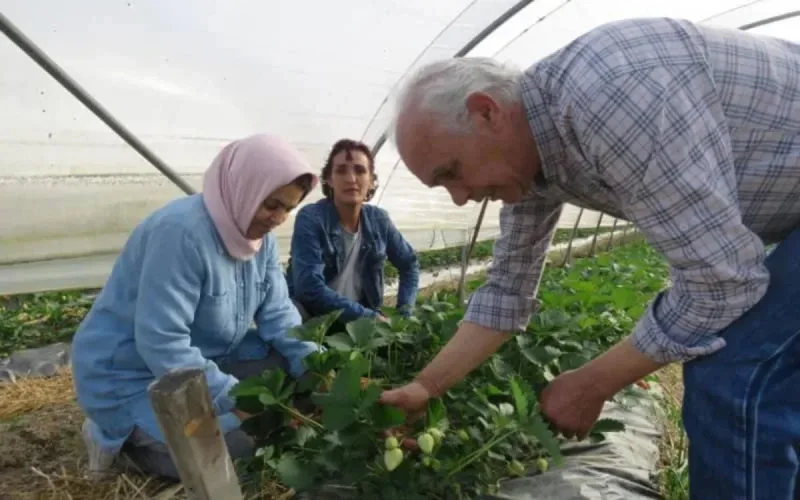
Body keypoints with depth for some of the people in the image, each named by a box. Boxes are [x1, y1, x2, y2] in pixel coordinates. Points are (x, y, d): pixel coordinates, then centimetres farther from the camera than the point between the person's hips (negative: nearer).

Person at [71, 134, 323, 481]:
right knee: (239, 450, -18)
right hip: (129, 377, -9)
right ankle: (116, 436, 2)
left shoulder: (260, 236, -3)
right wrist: (235, 399, -32)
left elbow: (277, 313, -3)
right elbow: (160, 343, -33)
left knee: (289, 367, -1)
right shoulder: (181, 231, -31)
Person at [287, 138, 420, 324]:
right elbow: (310, 289, -24)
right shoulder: (311, 218, -14)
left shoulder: (378, 220, 1)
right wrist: (370, 317, -23)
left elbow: (409, 264, 14)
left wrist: (404, 313, 0)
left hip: (360, 326, 6)